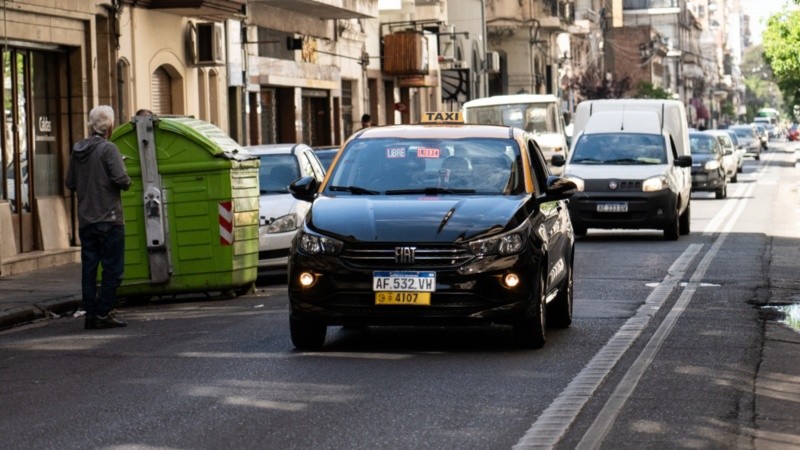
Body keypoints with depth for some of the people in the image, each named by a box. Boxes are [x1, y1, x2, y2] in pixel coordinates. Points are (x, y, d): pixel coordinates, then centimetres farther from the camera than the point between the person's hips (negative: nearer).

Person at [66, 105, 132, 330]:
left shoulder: (77, 151, 9)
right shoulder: (108, 149, -11)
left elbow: (70, 183, 14)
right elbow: (121, 180, -20)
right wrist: (127, 182, 1)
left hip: (85, 221, 6)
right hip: (108, 220, -6)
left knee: (89, 269, 9)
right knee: (112, 269, 0)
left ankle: (90, 315, 10)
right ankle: (103, 314, -3)